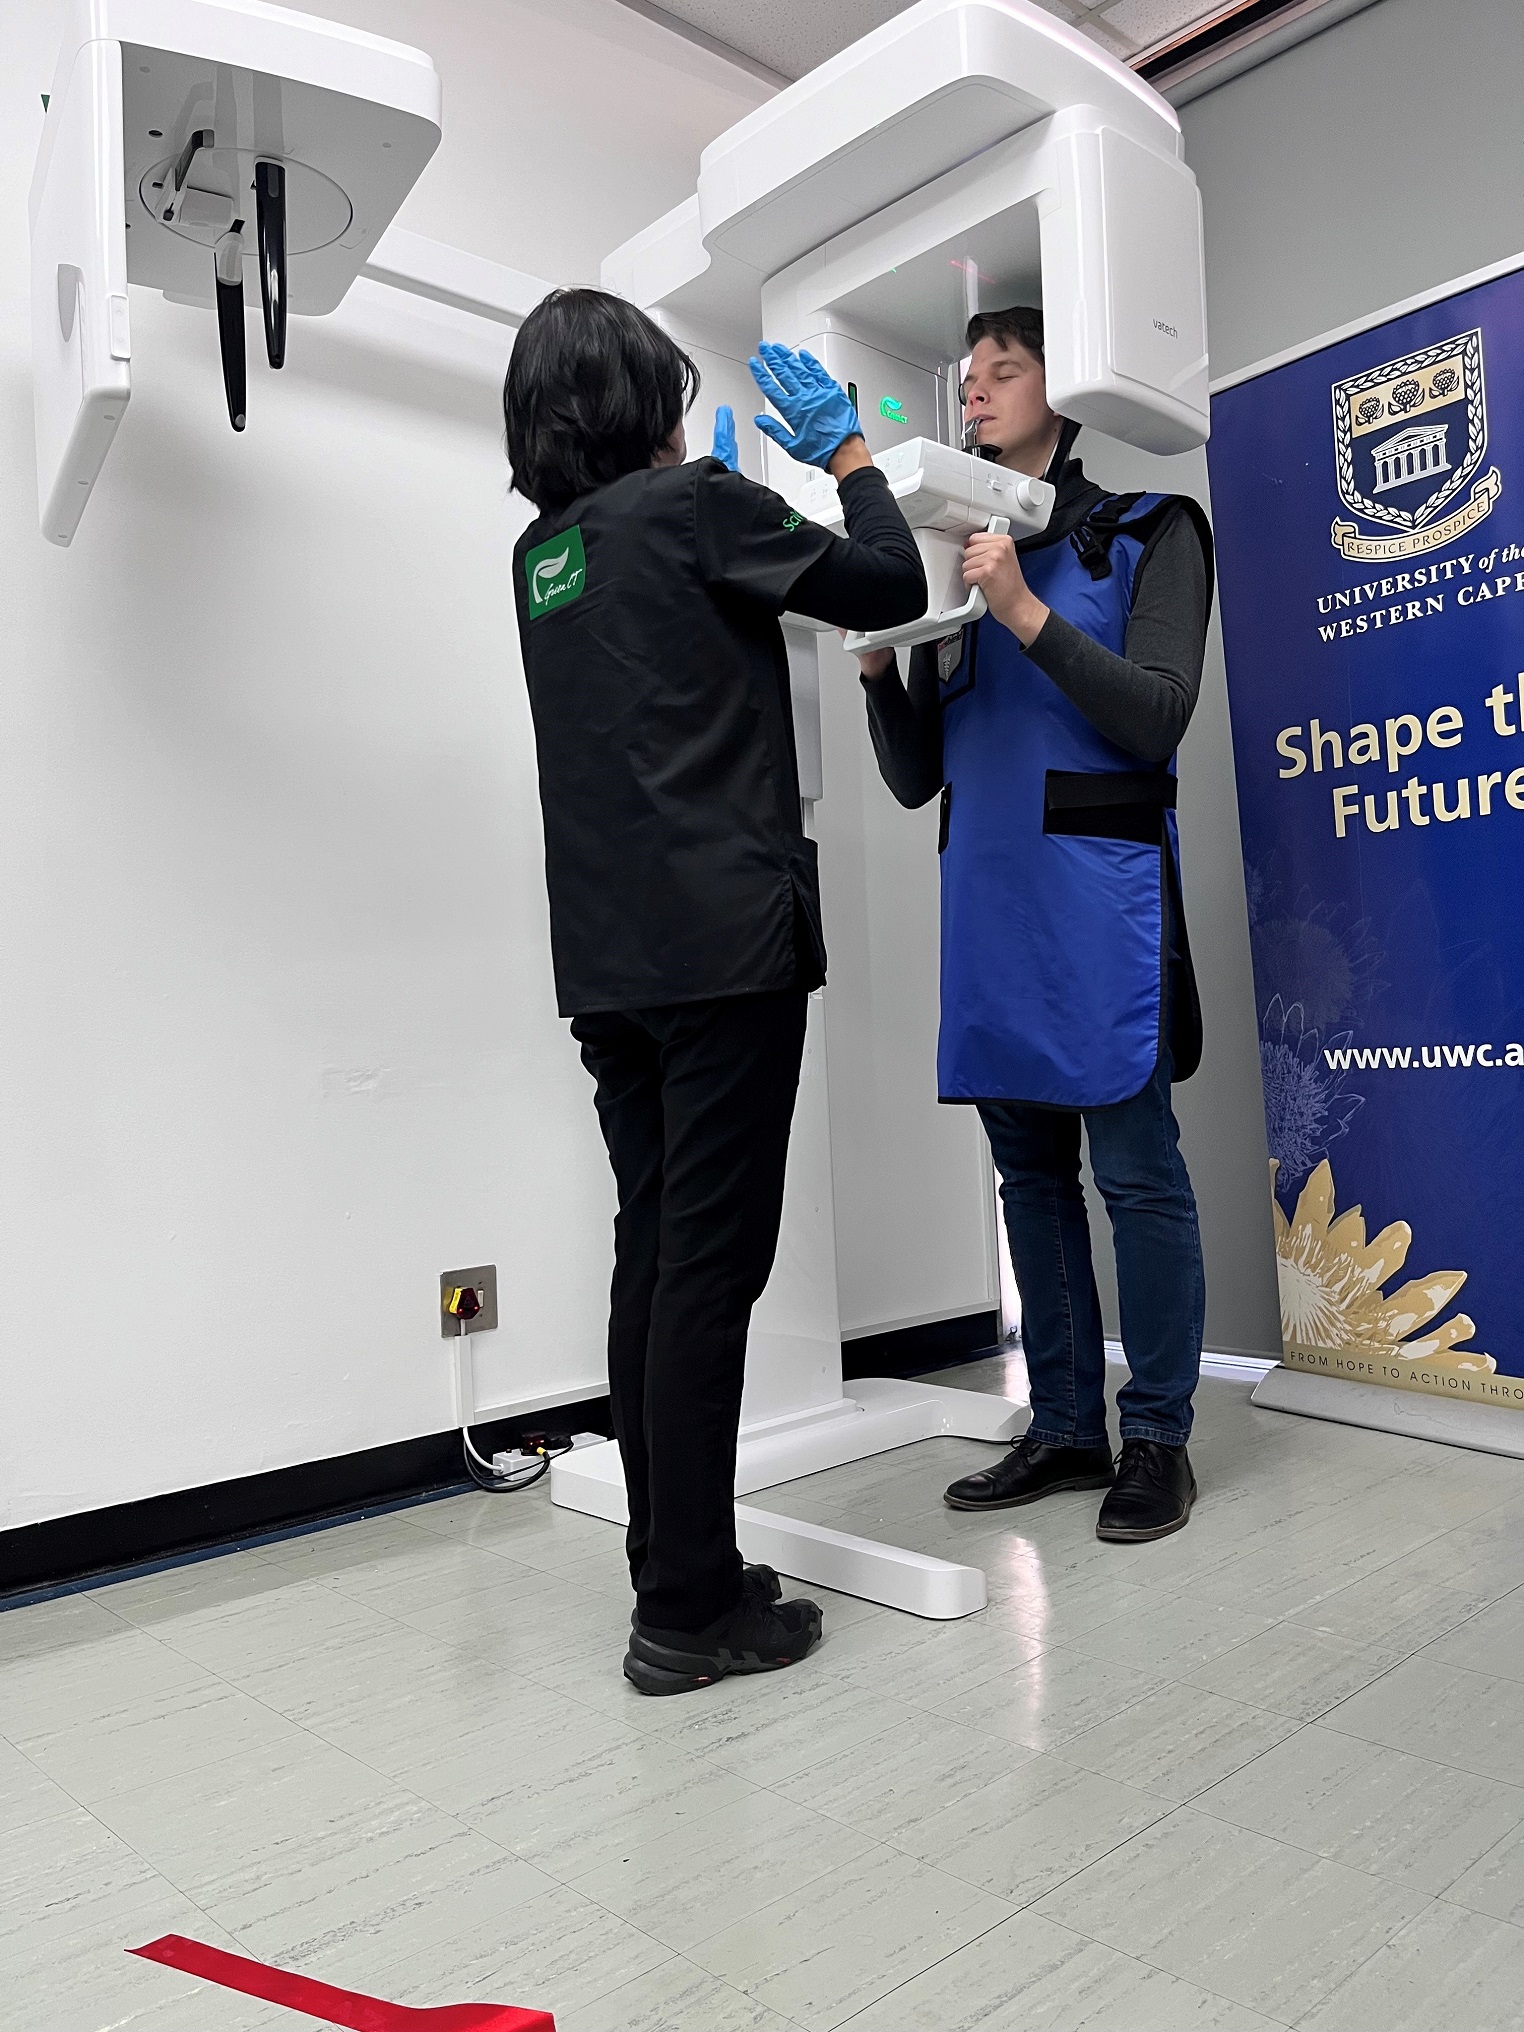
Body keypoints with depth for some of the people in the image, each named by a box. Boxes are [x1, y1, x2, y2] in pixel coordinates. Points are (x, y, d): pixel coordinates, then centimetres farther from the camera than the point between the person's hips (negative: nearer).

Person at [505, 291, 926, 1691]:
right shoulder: (691, 505, -3)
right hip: (722, 945, -7)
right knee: (709, 1268, -4)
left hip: (610, 959, 8)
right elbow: (891, 586, 1)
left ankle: (673, 1573, 21)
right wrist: (845, 449, 17)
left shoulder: (544, 552, 16)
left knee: (654, 1258, 11)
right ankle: (691, 1611, 4)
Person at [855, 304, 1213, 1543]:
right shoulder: (957, 557, 20)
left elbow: (1158, 711, -9)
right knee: (1031, 1171, 9)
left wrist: (1028, 615, -16)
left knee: (1137, 1173, -3)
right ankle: (1066, 1427, 20)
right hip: (986, 889, 6)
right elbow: (915, 776, 16)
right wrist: (883, 664, -1)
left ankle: (1158, 1438, 11)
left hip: (1099, 883, -5)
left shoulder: (1148, 529, 7)